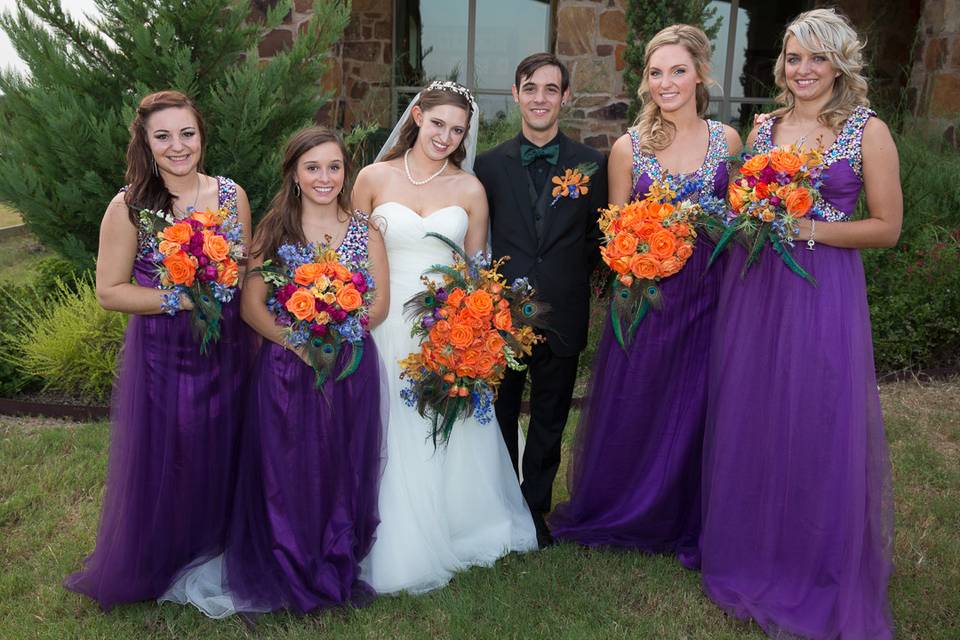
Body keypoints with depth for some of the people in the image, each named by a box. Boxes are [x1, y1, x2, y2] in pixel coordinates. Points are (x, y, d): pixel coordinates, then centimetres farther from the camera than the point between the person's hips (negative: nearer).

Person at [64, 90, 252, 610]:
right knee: (160, 463, 9)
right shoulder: (129, 207, -10)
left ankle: (214, 555, 41)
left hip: (224, 351, 3)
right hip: (160, 356, -3)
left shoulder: (231, 195, -1)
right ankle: (153, 565, 34)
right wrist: (179, 298, -19)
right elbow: (109, 291, -8)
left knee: (220, 459, 16)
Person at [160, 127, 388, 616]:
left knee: (344, 470, 10)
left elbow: (379, 305, 1)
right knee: (287, 472, 5)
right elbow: (251, 305, -4)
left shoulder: (365, 232, 4)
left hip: (350, 369, 1)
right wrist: (298, 342, -17)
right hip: (285, 369, -1)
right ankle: (294, 577, 26)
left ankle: (339, 568, 31)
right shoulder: (273, 230, 0)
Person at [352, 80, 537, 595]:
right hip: (386, 324, 0)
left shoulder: (469, 189, 4)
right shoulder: (375, 178, 2)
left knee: (447, 435, 6)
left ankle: (451, 533, 28)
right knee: (391, 438, 4)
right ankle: (395, 549, 23)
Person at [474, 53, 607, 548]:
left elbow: (597, 238, 5)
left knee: (549, 423, 14)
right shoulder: (489, 164, -1)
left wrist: (568, 279, -4)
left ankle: (535, 511, 32)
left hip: (561, 317, 0)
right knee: (500, 418, 14)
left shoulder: (590, 165, 0)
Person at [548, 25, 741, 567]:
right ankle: (621, 514, 34)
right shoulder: (629, 147, -2)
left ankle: (685, 525, 31)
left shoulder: (727, 140, 2)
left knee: (694, 411, 9)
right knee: (632, 407, 9)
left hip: (707, 294, 1)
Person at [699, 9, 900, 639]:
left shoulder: (868, 130, -4)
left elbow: (887, 226, -5)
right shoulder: (764, 127, 9)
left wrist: (806, 228, -15)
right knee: (748, 424, 10)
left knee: (819, 429, 2)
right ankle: (751, 556, 31)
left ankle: (821, 581, 23)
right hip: (752, 286, 4)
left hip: (824, 291, -4)